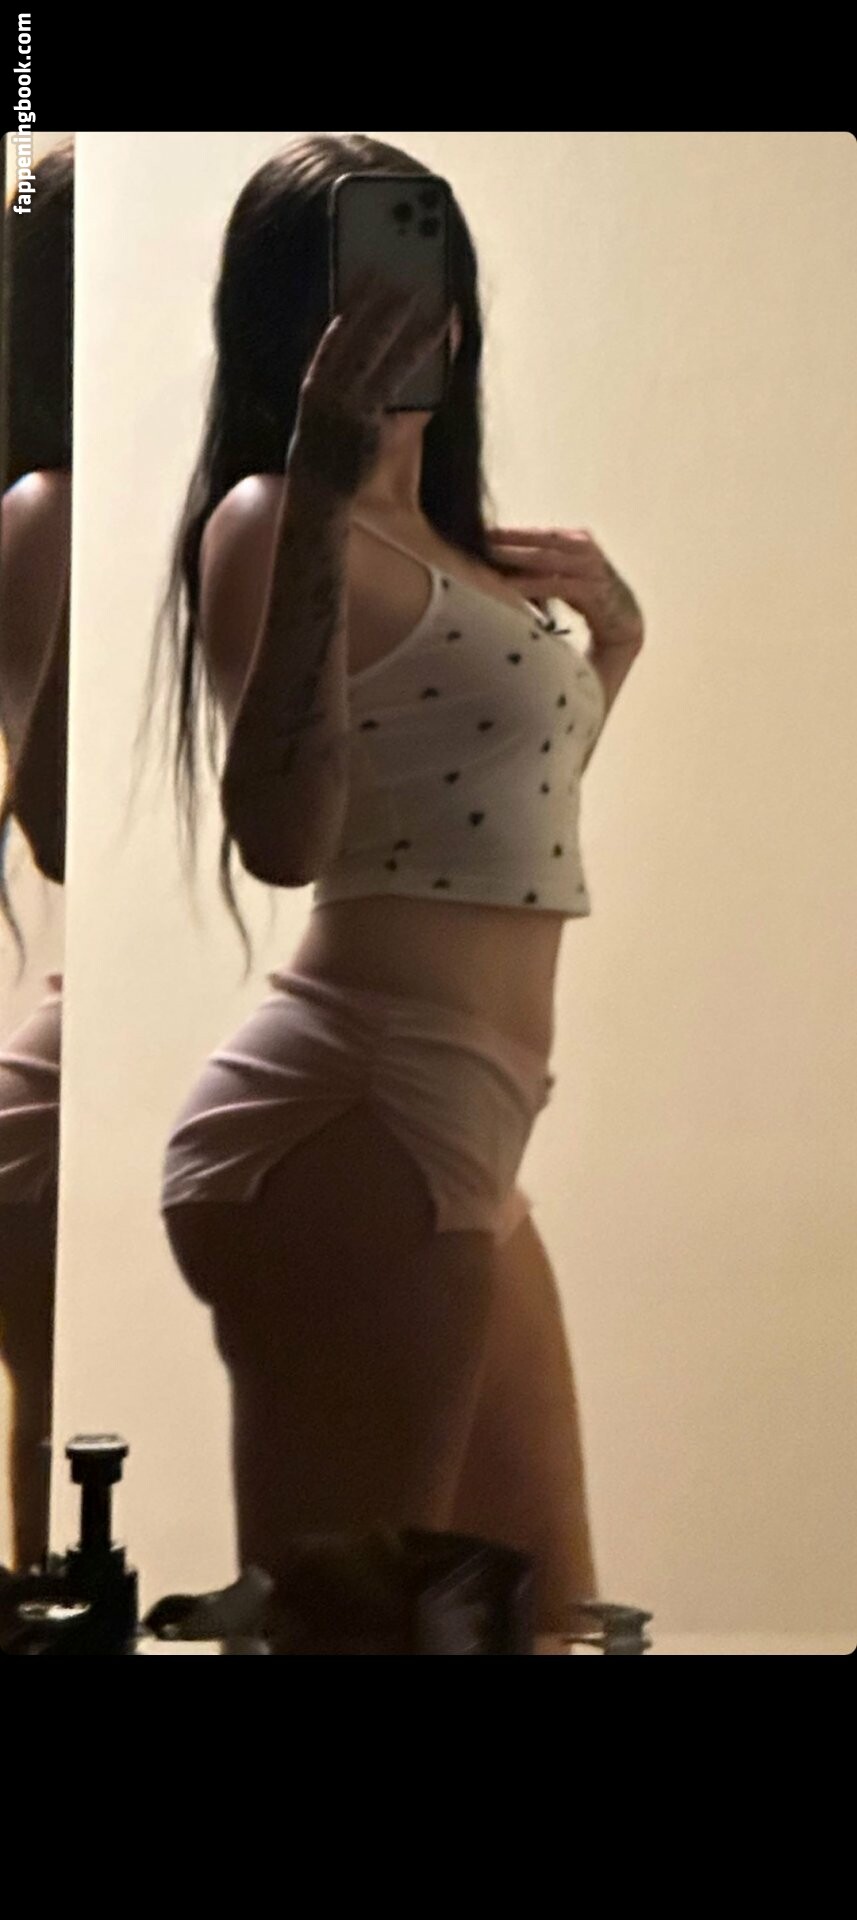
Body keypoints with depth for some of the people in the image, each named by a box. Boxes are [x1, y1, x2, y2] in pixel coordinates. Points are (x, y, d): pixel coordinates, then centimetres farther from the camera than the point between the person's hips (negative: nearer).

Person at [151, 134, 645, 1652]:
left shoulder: (444, 537, 18)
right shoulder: (278, 516, -10)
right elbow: (284, 836, -27)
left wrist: (609, 645, 17)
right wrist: (317, 487, -29)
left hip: (452, 1129, 10)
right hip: (348, 1119, -10)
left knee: (540, 1623, 19)